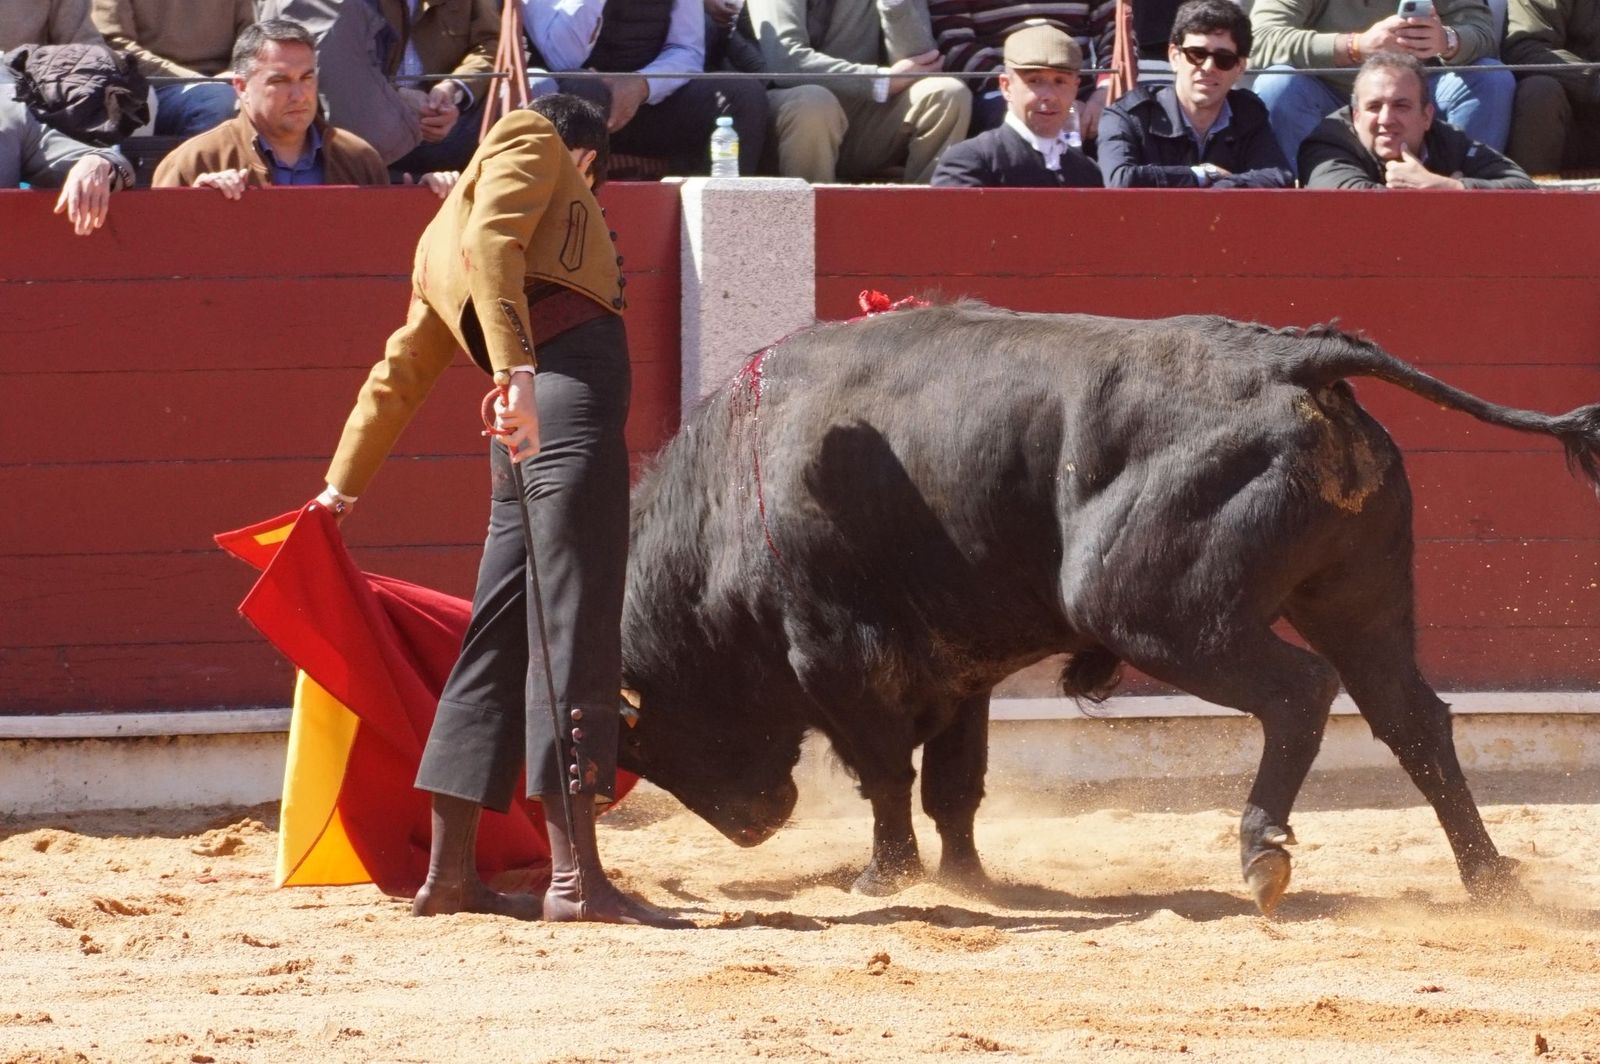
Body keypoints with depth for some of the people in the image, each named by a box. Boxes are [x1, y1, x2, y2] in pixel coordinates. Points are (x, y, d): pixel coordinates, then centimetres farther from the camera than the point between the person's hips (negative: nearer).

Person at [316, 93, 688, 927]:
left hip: (525, 427, 9)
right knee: (572, 633, -12)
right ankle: (575, 877, -16)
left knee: (501, 639, 13)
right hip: (573, 382, -8)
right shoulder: (532, 145, 11)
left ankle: (449, 874, 16)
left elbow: (399, 374, 37)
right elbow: (489, 244, -10)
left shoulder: (438, 243, 32)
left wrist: (342, 486, 44)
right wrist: (515, 367, -23)